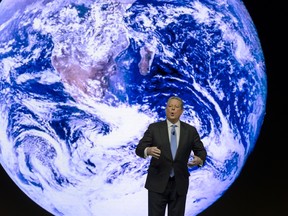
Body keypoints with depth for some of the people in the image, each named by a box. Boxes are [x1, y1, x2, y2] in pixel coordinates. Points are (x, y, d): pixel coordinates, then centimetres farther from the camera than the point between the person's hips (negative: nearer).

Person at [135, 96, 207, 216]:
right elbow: (139, 149, -6)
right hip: (158, 183, -2)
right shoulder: (154, 128, 0)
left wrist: (199, 159, -17)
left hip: (180, 184, 2)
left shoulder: (190, 130, 4)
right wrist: (148, 150, -30)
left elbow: (201, 151, 8)